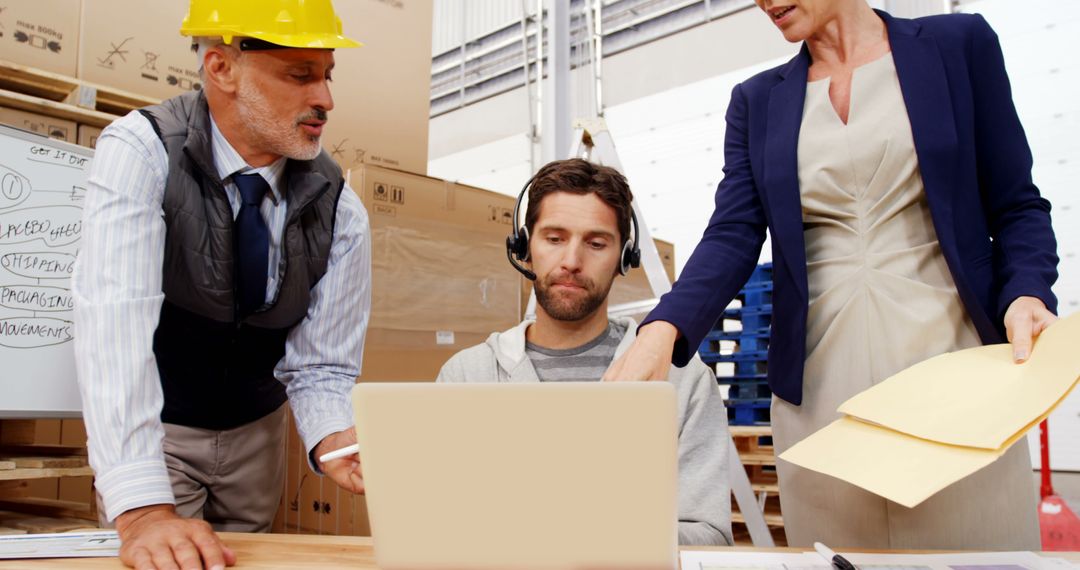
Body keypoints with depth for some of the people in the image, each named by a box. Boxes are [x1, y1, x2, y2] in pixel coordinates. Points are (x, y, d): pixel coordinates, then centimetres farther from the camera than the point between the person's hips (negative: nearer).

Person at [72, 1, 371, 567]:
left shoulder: (340, 212, -15)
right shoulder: (140, 151, -23)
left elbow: (320, 365, -10)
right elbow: (115, 315, -35)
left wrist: (335, 440, -32)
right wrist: (142, 509, -44)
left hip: (256, 429, 3)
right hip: (149, 425, -3)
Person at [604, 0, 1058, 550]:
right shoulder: (756, 101, 11)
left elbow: (1016, 205, 6)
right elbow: (732, 235, -1)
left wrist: (1027, 296, -14)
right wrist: (662, 330, -19)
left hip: (948, 349, -1)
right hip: (818, 375, 2)